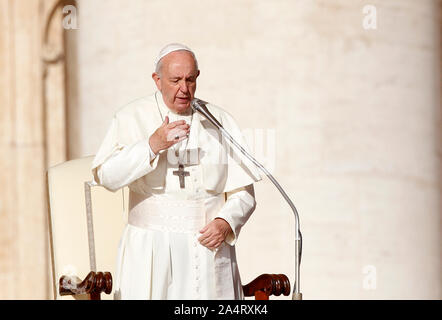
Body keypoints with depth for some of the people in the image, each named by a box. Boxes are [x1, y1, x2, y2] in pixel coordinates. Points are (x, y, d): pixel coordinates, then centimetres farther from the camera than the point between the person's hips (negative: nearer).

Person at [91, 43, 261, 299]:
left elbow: (243, 192, 7)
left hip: (208, 247, 1)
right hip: (151, 252, -1)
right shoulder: (132, 118, 3)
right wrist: (152, 144, -23)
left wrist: (226, 223, -12)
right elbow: (106, 176, -11)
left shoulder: (220, 122, 8)